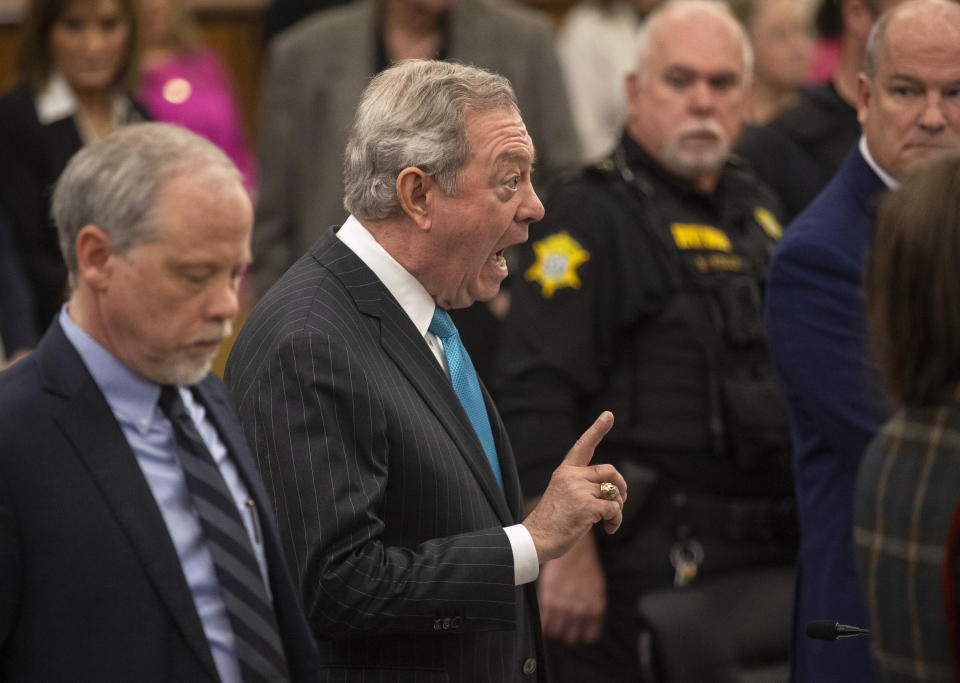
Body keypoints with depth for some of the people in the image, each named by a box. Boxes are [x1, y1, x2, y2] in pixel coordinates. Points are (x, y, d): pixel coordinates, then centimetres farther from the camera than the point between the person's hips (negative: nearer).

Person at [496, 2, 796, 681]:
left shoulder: (756, 204, 15)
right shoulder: (592, 215, -11)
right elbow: (538, 395, -19)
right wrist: (567, 553, -23)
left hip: (772, 549, 8)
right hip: (653, 563, -8)